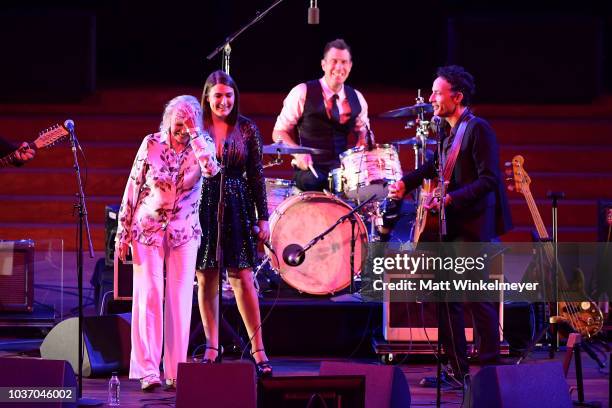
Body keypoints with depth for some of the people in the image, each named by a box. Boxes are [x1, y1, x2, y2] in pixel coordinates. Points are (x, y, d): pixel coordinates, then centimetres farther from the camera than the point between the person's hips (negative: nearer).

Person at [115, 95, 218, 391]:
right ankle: (147, 370, -10)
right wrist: (123, 232, 0)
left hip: (184, 233, 1)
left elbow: (211, 169, -26)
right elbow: (133, 188, 1)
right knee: (148, 296, -7)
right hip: (148, 229, -1)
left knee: (180, 300, 1)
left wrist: (194, 134, -20)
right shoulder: (152, 144, -4)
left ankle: (176, 371, 6)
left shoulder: (202, 145, -3)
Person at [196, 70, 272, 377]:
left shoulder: (247, 129, 4)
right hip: (202, 208, 1)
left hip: (237, 208, -1)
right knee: (206, 279, 4)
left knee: (242, 277, -5)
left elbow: (256, 175, 5)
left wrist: (263, 217, 2)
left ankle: (258, 348, -2)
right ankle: (212, 347, 13)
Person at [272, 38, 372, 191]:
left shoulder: (357, 99, 10)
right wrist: (297, 152, -17)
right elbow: (279, 132, 2)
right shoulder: (302, 93, -3)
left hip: (345, 169, 4)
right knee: (316, 183, -35)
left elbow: (362, 132, 25)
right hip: (310, 172, -4)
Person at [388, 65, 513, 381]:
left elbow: (488, 180, -20)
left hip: (475, 225, -9)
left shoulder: (478, 129, -15)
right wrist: (406, 182, 14)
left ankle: (490, 370, 2)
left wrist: (451, 198, -25)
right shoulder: (447, 129, 11)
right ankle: (458, 370, 16)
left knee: (477, 296, -7)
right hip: (452, 225, 9)